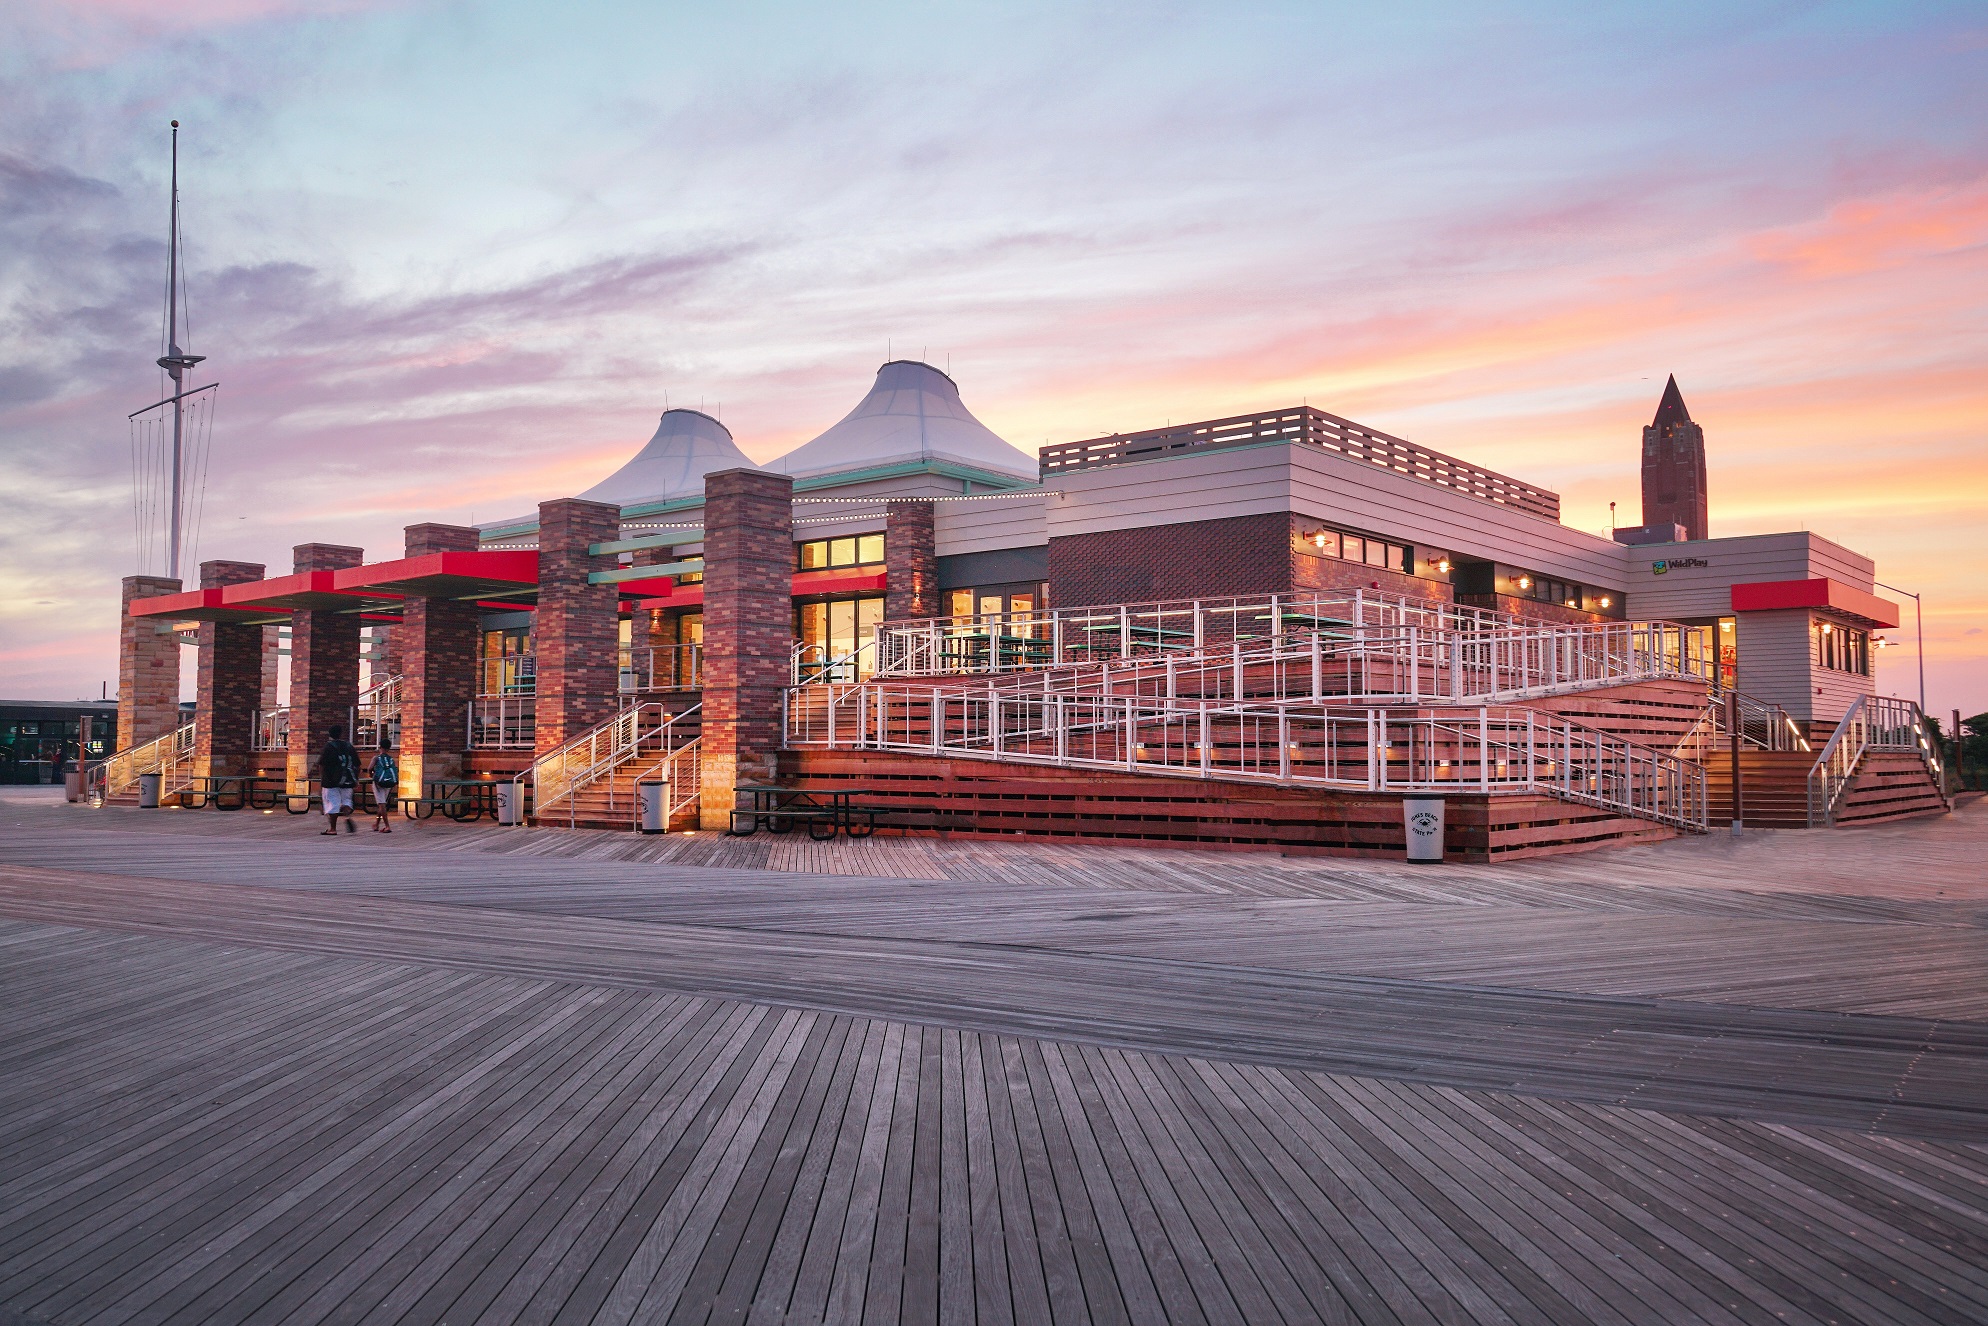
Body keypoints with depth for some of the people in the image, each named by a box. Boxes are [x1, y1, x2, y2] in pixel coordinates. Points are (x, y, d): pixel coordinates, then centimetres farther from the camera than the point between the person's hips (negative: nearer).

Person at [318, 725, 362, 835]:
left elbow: (321, 764, -7)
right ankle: (347, 816, -9)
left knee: (332, 803, 2)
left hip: (331, 780, -3)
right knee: (346, 799, 19)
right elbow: (357, 765, 9)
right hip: (347, 781, 3)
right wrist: (356, 779, 17)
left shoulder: (328, 746, -4)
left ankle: (332, 828, 5)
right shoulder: (350, 746, 7)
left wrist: (321, 778, 4)